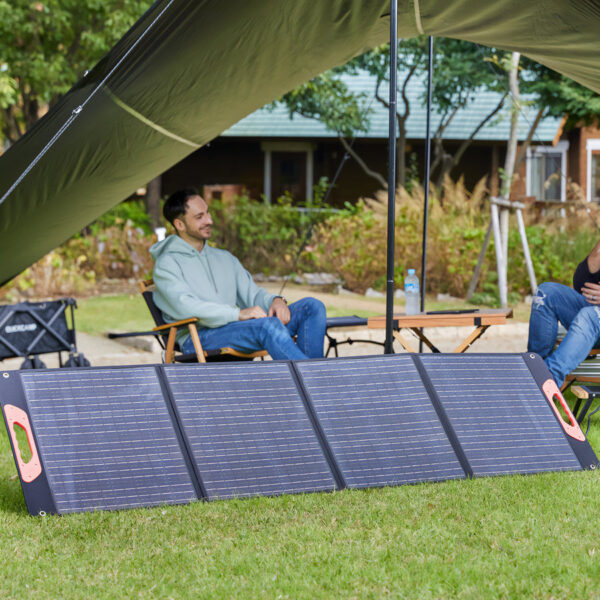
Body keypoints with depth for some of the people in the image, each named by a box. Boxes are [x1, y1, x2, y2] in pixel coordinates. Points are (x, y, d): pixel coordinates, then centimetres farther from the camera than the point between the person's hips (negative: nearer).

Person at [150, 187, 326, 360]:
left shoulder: (225, 258, 28)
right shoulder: (167, 263, 3)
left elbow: (252, 293, 24)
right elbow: (185, 306, -14)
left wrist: (274, 300, -2)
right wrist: (238, 314, -24)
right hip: (199, 337, -7)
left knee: (312, 307, -11)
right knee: (269, 325, -35)